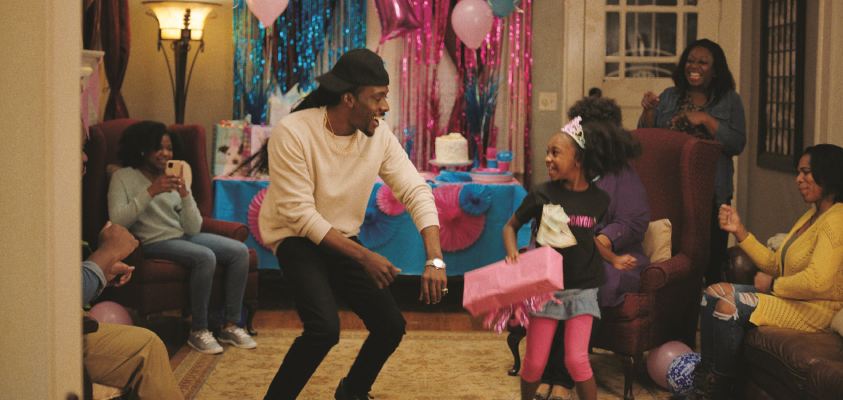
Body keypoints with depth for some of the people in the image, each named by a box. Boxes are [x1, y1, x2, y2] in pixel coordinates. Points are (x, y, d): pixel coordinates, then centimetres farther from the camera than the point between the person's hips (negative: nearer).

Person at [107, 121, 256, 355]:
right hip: (154, 243, -6)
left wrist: (184, 193, -13)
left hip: (184, 237, 6)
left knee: (240, 251, -12)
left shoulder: (175, 178, 13)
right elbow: (117, 220, -18)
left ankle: (231, 326, -8)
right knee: (205, 257, -31)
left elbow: (194, 228, 3)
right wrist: (151, 191, -21)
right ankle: (198, 331, -20)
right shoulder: (123, 177, -1)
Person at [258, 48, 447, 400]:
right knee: (325, 328, -26)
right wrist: (364, 256, -27)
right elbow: (300, 214, -25)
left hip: (344, 240, 6)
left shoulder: (379, 134, -10)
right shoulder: (292, 133, -25)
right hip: (296, 238, -5)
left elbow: (416, 192, -11)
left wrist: (434, 260, -24)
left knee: (391, 325, 1)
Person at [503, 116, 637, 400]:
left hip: (582, 289, 0)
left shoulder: (598, 199, -2)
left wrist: (614, 259, 19)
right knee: (535, 363, 2)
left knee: (576, 360, -9)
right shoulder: (542, 195, -8)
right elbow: (510, 226, 5)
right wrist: (512, 252, -12)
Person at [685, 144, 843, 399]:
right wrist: (739, 231, 5)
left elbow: (817, 282, -29)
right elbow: (775, 264, 12)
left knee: (728, 305, -22)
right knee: (713, 294, 2)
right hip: (790, 298, 11)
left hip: (816, 310, -11)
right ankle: (706, 376, 4)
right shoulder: (812, 215, 16)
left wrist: (772, 284, -13)